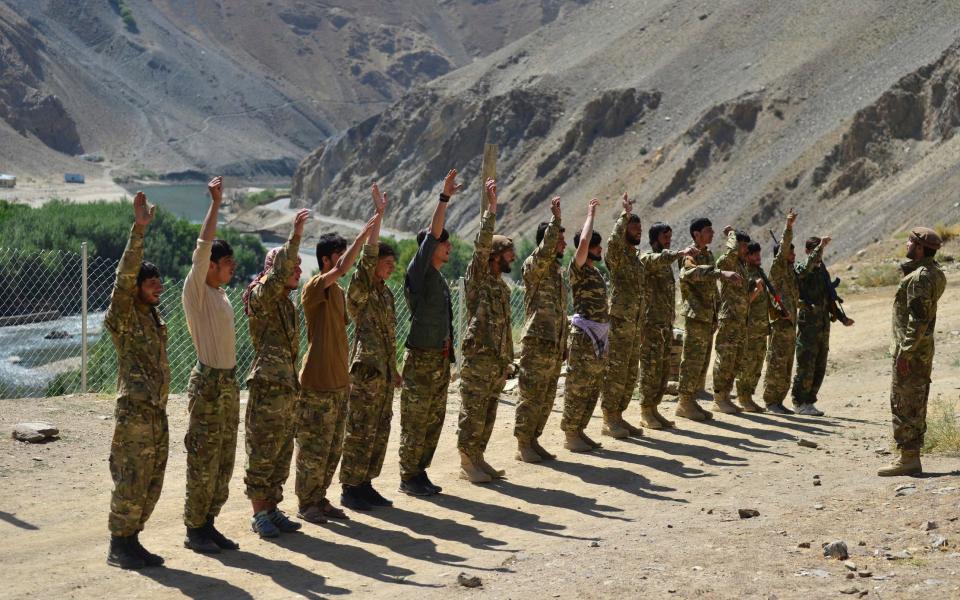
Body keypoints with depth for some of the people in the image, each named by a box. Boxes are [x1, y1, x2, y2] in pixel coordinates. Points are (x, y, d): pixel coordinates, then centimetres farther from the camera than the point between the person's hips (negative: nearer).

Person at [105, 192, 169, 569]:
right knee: (131, 484, -5)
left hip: (157, 412, 8)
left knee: (151, 485, 11)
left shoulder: (155, 319, 14)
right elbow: (125, 276, -23)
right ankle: (118, 547, 4)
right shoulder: (122, 318, -11)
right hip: (134, 413, -8)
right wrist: (138, 231, -29)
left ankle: (131, 541, 19)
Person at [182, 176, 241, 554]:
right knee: (203, 463, -4)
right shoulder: (196, 292, -9)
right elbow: (202, 247, -20)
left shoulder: (221, 296, 14)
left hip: (228, 383, 8)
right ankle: (194, 529, 3)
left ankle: (208, 524, 18)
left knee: (223, 463, 11)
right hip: (208, 384, -8)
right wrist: (216, 204, -22)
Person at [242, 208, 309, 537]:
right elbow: (277, 274, -30)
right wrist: (295, 236, -32)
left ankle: (272, 510, 20)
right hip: (267, 387, -9)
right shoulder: (262, 296, -8)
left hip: (287, 387, 9)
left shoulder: (287, 302, 16)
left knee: (282, 453, 12)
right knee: (262, 453, -2)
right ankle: (259, 514, 4)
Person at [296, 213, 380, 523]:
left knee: (333, 447, 14)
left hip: (339, 381, 9)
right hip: (317, 383, -9)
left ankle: (320, 499, 23)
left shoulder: (337, 291, 14)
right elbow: (341, 269, -32)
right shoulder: (314, 288, -13)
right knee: (313, 447, -1)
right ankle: (306, 504, 9)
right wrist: (365, 232, -30)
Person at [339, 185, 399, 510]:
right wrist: (379, 214, -29)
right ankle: (350, 488, 5)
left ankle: (365, 485, 19)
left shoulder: (386, 292, 14)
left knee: (380, 431, 11)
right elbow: (367, 256, -25)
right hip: (366, 370, -8)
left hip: (384, 370, 8)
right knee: (360, 431, -3)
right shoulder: (360, 290, -10)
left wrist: (393, 369, 22)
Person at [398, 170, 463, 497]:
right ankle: (408, 478, 5)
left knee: (434, 420, 12)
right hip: (421, 359, -8)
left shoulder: (440, 279, 15)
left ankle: (420, 473, 21)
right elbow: (432, 234, -21)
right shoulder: (418, 273, -9)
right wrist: (444, 198, -26)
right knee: (415, 422, -2)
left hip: (441, 359, 8)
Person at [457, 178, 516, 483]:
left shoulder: (501, 285, 17)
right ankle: (467, 463, 3)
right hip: (478, 359, -8)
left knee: (487, 414, 12)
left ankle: (478, 458, 19)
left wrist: (508, 357, 21)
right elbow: (482, 243, -20)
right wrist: (491, 208, -21)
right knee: (472, 414, -3)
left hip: (499, 360, 8)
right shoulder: (477, 277, -6)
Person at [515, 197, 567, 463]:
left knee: (547, 398, 11)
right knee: (531, 396, -5)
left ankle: (533, 440, 19)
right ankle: (523, 445, 1)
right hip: (537, 343, -9)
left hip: (555, 346, 9)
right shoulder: (534, 266, -7)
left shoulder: (557, 270, 18)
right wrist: (555, 219, -30)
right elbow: (545, 251, -32)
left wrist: (564, 342, 20)